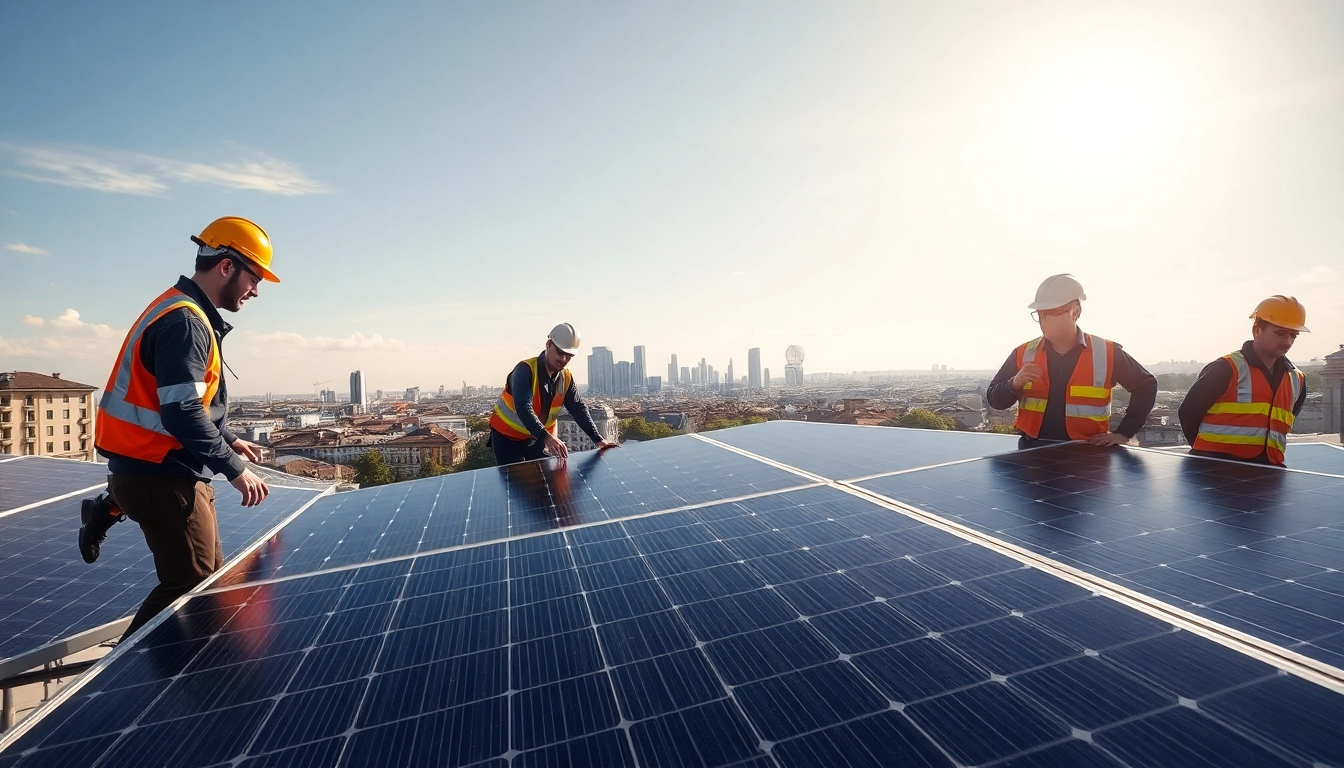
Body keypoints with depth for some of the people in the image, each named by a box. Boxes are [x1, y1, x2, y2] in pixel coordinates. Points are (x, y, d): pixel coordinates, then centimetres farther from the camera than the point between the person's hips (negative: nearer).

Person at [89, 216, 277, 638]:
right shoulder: (185, 322, -20)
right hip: (162, 478, -10)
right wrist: (235, 469, -20)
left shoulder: (184, 314, 14)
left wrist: (227, 439, 18)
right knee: (190, 587, 0)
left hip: (163, 473, 10)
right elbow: (182, 414, -26)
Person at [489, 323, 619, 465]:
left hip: (537, 439, 5)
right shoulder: (525, 370, -25)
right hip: (507, 437, -5)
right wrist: (547, 437, -51)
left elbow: (579, 409, -5)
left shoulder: (566, 378, -6)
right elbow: (523, 408, -38)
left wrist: (598, 439, -17)